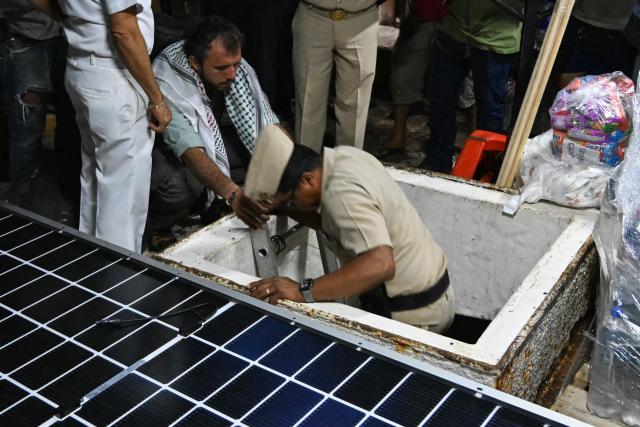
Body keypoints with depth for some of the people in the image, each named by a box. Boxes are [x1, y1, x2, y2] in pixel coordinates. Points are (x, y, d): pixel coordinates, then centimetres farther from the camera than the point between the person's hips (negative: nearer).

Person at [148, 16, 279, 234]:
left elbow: (270, 125, -17)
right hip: (167, 144, -5)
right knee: (179, 185, -39)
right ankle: (157, 229, -4)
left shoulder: (237, 69, -20)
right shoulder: (167, 84, -36)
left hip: (213, 136, 6)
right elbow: (192, 153, -45)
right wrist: (233, 194, -60)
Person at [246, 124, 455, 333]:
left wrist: (303, 291, -41)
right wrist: (279, 206, -1)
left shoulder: (342, 194, -29)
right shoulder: (341, 156, -2)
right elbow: (328, 222, 10)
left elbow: (380, 265, -41)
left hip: (413, 315, -9)